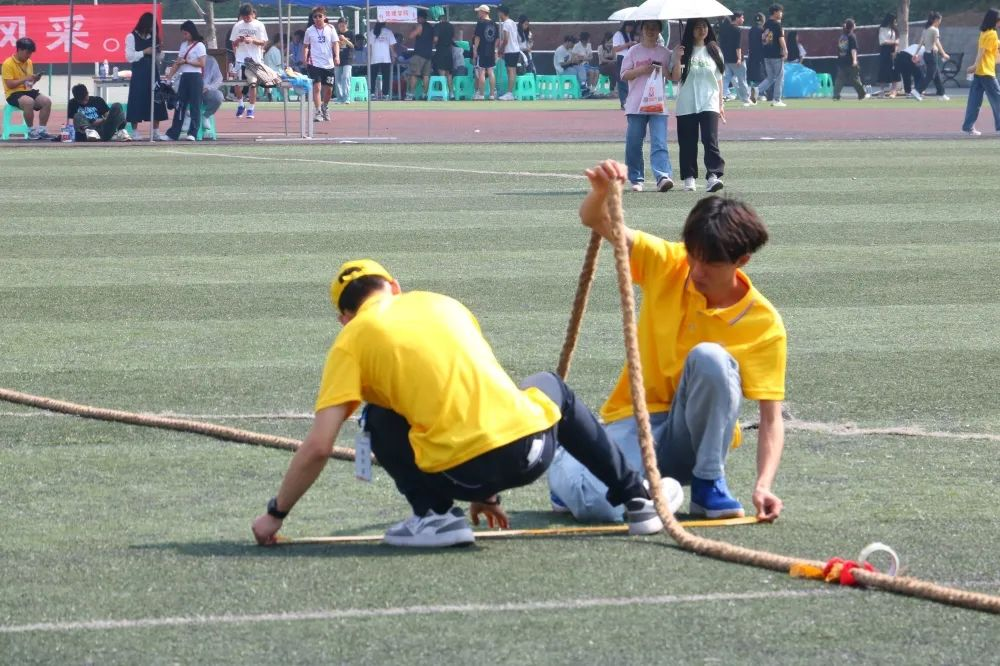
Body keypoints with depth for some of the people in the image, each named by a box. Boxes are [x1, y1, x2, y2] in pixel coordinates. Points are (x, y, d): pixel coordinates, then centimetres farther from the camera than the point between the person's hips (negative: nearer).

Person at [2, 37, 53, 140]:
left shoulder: (29, 62, 12)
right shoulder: (8, 64, -11)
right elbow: (9, 84, -17)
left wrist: (34, 79, -2)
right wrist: (25, 79, -21)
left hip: (27, 91, 7)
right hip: (13, 94, -7)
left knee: (47, 101, -18)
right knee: (29, 102, -38)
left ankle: (42, 130, -12)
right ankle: (31, 131, -24)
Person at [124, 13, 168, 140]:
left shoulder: (152, 37, 13)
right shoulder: (131, 37, 0)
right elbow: (129, 56, -7)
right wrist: (144, 52, -13)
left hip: (152, 72, 5)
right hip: (138, 73, -5)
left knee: (155, 101, 1)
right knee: (137, 101, -5)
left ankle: (156, 132, 5)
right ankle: (135, 132, 0)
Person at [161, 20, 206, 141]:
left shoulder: (199, 46, -5)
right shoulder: (183, 45, 15)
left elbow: (202, 64, -11)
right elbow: (177, 63, 15)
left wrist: (186, 61, -14)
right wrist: (169, 76, 6)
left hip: (195, 77, -7)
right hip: (184, 77, 7)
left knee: (195, 106, -5)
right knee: (179, 105, 5)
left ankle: (192, 133, -3)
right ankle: (173, 134, 5)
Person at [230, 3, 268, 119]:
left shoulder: (259, 25, -1)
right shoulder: (238, 26, 7)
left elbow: (263, 43, -2)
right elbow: (234, 44, 11)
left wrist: (253, 40, -19)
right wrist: (238, 41, -12)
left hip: (254, 59, -2)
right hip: (241, 58, 2)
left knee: (252, 84, -1)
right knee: (238, 84, -5)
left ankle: (250, 109, 5)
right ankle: (240, 104, 16)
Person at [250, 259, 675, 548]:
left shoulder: (352, 341, 7)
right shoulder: (441, 303, 22)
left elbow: (317, 448, -1)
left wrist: (276, 513, 14)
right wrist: (489, 488, 43)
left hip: (462, 474, -5)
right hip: (533, 445, 5)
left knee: (379, 419, 21)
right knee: (550, 387, 38)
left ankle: (434, 515, 4)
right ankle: (636, 500, 35)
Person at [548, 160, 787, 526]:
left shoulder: (764, 324, -10)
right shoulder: (665, 265, -5)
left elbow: (771, 418, -12)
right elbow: (595, 221, -9)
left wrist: (763, 485, -28)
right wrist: (601, 191, -33)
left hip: (693, 438, -1)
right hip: (636, 420, 1)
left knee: (709, 358, -32)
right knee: (597, 505, -31)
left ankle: (709, 485, -14)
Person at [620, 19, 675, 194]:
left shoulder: (664, 53, 11)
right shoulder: (634, 51, 8)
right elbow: (625, 75, 4)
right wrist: (642, 70, -11)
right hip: (636, 105, 0)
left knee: (659, 143, -13)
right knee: (634, 143, 2)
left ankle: (663, 176, -26)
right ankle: (636, 179, 12)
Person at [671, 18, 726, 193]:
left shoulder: (713, 50, 10)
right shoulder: (685, 51, 3)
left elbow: (719, 79, 14)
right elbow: (676, 77, -4)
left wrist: (720, 104, 13)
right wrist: (677, 59, -19)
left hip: (709, 104, 0)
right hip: (686, 105, 0)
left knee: (710, 140, -14)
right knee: (688, 143, 3)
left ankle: (713, 176, -23)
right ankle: (689, 177, 12)